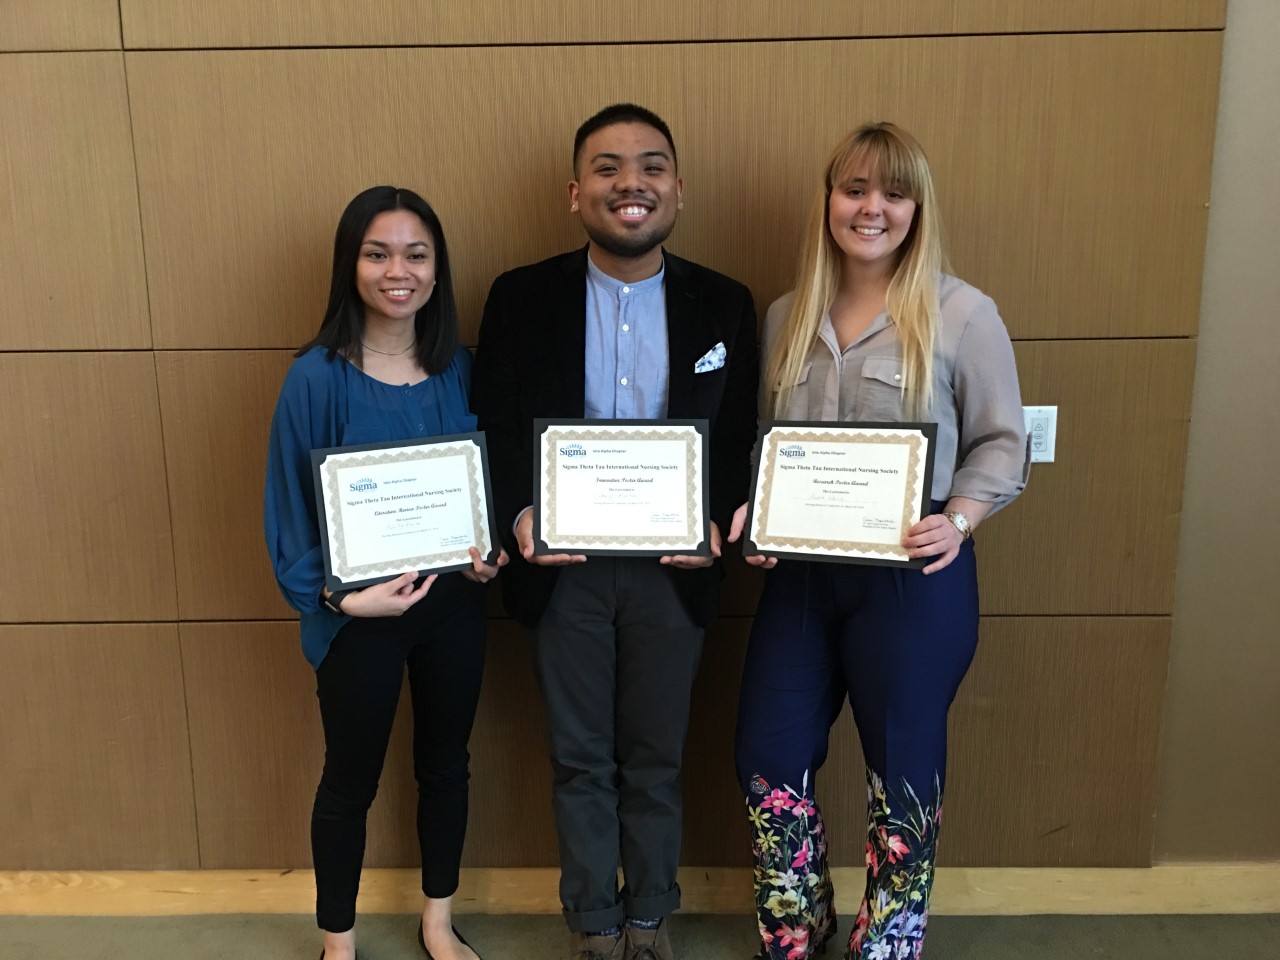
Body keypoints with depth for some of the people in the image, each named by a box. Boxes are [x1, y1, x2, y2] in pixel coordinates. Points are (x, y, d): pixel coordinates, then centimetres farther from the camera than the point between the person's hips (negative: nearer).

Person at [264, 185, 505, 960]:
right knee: (351, 782, 14)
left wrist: (493, 550, -9)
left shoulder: (459, 369, -2)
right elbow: (292, 508, -10)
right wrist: (341, 598, -20)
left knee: (446, 766, 19)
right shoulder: (318, 377, -14)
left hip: (454, 604, 4)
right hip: (359, 614, -4)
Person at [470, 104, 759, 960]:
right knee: (581, 759, 14)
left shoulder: (724, 304, 0)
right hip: (564, 566, 0)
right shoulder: (521, 297, -3)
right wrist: (519, 516, -19)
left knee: (657, 758, 16)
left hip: (673, 565, 1)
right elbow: (496, 429, -1)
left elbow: (738, 439, 1)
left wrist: (715, 525, -16)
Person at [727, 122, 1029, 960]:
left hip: (914, 575, -4)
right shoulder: (786, 318, 9)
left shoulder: (963, 314, -6)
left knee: (902, 766, 12)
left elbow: (1001, 444, -4)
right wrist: (752, 510, -4)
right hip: (801, 572, 5)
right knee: (769, 760, 9)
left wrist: (957, 523, -20)